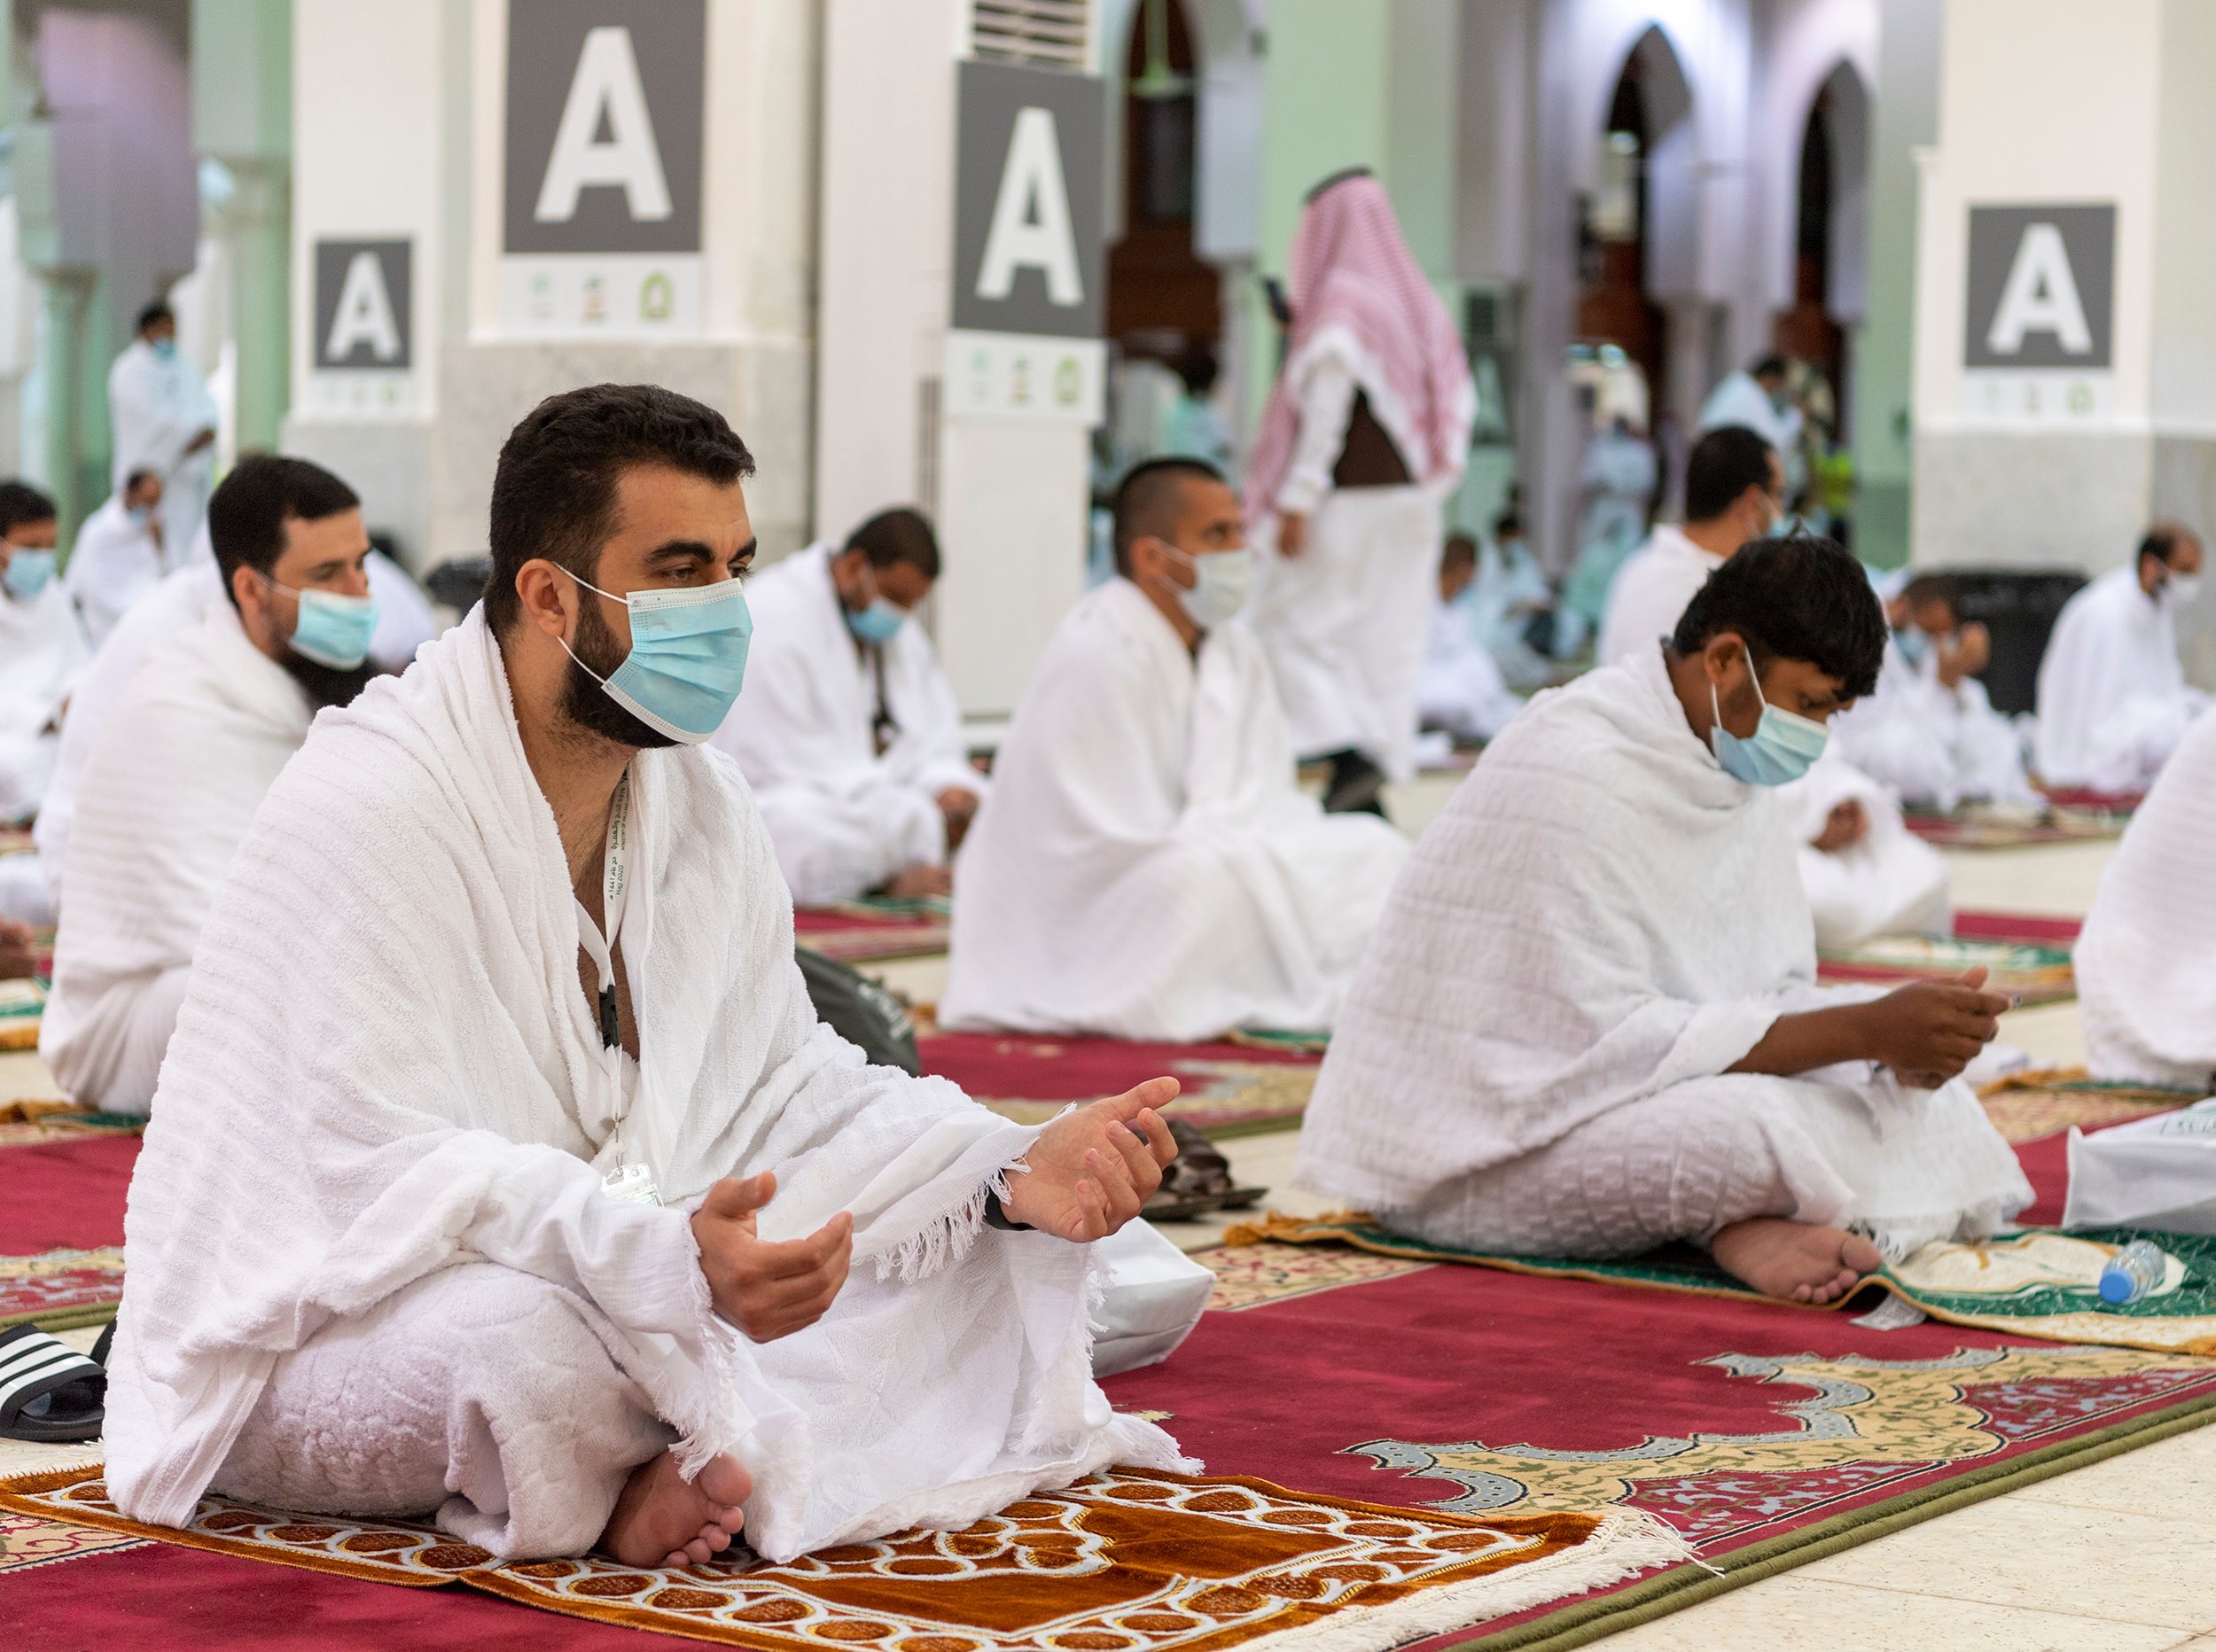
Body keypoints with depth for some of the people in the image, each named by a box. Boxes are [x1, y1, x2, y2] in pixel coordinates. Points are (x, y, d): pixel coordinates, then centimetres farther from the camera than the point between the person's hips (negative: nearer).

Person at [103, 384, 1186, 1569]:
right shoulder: (373, 802, -23)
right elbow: (391, 1167, -30)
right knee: (529, 1339, -40)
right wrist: (671, 1258, -46)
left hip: (597, 1271, 7)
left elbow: (777, 1080, 5)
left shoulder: (696, 793, 3)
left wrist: (1013, 1171, -13)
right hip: (309, 1331, -7)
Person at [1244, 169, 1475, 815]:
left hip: (1345, 501, -8)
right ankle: (1372, 791, 9)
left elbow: (1325, 412, -18)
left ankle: (1347, 753, -17)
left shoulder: (1338, 305, -12)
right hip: (1409, 502, 8)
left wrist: (1296, 502, -18)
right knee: (1387, 636, 9)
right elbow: (1458, 404, 10)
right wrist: (1428, 484, 16)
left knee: (1291, 624, 0)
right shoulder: (1421, 304, 10)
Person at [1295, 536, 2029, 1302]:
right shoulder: (1580, 775, -22)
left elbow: (1772, 1003, 8)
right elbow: (1610, 1043, -26)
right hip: (1471, 1159, -10)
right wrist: (1867, 1030, -27)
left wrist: (1898, 1046, -14)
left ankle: (1758, 1221, -18)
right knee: (1762, 1126, -35)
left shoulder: (1724, 766, 7)